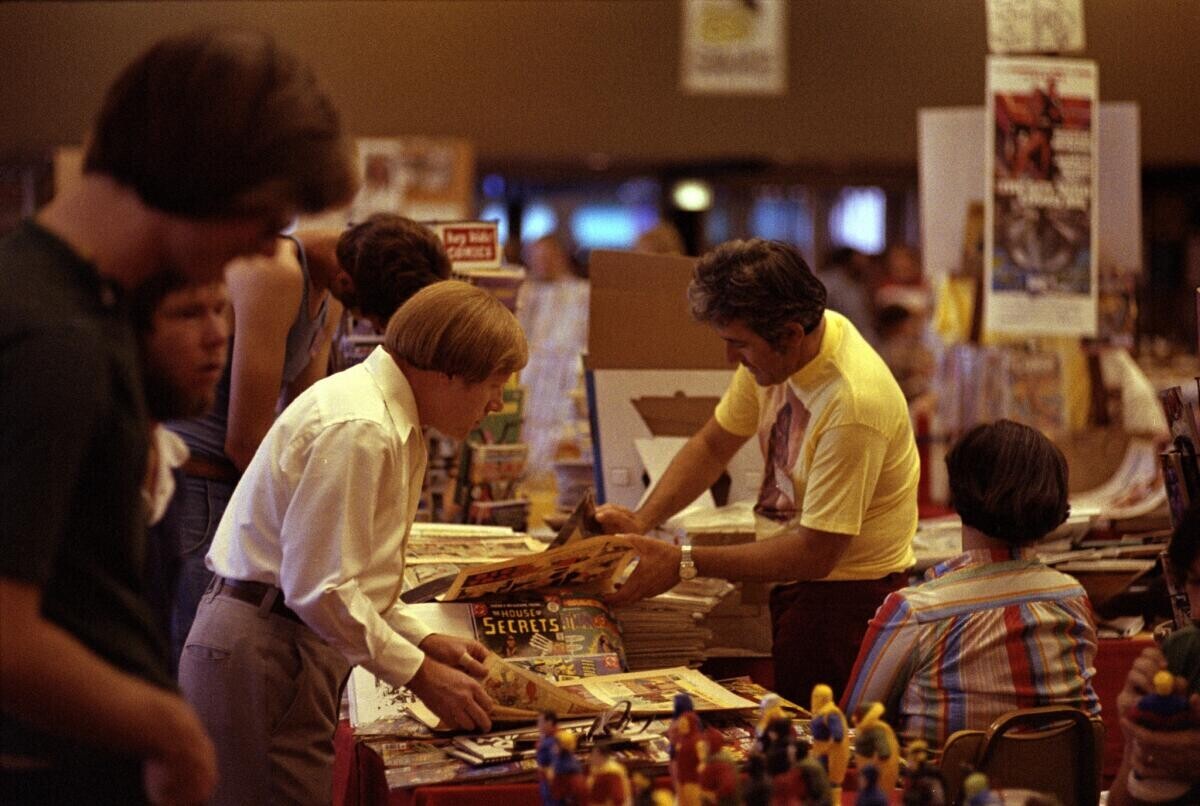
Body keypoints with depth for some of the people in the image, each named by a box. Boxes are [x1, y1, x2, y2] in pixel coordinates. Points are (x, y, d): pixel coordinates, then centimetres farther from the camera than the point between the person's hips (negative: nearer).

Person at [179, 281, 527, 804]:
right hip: (262, 657, -10)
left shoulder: (394, 423, 14)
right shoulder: (359, 430, -18)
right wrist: (419, 674, -15)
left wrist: (423, 641, 9)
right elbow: (318, 588, -21)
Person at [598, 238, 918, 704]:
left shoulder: (852, 404, -28)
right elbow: (713, 445, 10)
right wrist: (640, 523, -5)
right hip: (795, 580, 8)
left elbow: (816, 554, -26)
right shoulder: (774, 350, -3)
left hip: (846, 594, -7)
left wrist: (685, 563, -23)